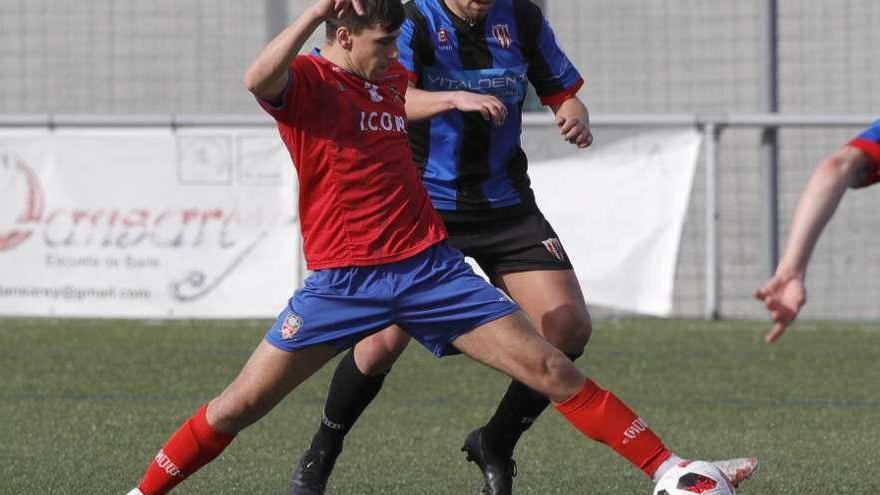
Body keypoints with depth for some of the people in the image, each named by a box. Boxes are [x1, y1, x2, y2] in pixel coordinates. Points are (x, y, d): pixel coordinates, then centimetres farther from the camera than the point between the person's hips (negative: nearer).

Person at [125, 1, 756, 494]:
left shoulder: (393, 77, 12)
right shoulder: (306, 80, -8)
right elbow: (259, 80, -34)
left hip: (430, 267, 5)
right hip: (343, 279, -5)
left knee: (551, 369, -3)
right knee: (238, 406, -6)